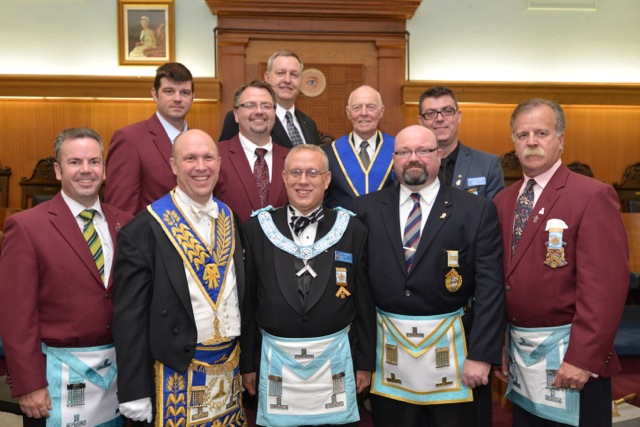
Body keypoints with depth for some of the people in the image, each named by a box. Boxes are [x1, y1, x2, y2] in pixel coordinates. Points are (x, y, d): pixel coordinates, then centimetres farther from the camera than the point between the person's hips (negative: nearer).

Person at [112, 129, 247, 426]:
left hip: (231, 365, 5)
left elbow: (242, 292, 8)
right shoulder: (144, 229, -13)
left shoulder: (230, 219, 3)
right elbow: (130, 316, -11)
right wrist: (136, 394, -10)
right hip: (178, 373, -4)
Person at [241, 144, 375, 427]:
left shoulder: (352, 230, -4)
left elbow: (364, 303, 1)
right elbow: (247, 301, 1)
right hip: (276, 359, 0)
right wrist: (247, 362, 4)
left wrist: (364, 361, 4)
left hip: (335, 359, 0)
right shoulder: (256, 229, -4)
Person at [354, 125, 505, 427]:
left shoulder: (477, 210, -4)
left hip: (451, 349, -1)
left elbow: (490, 286, -6)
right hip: (388, 348, 2)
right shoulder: (367, 208, 1)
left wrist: (481, 355, -10)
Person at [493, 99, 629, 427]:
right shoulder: (504, 200, 7)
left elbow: (605, 286, -18)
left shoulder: (593, 196, -12)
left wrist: (582, 358, -20)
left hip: (568, 352, -6)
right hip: (517, 349, 6)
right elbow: (501, 279, 9)